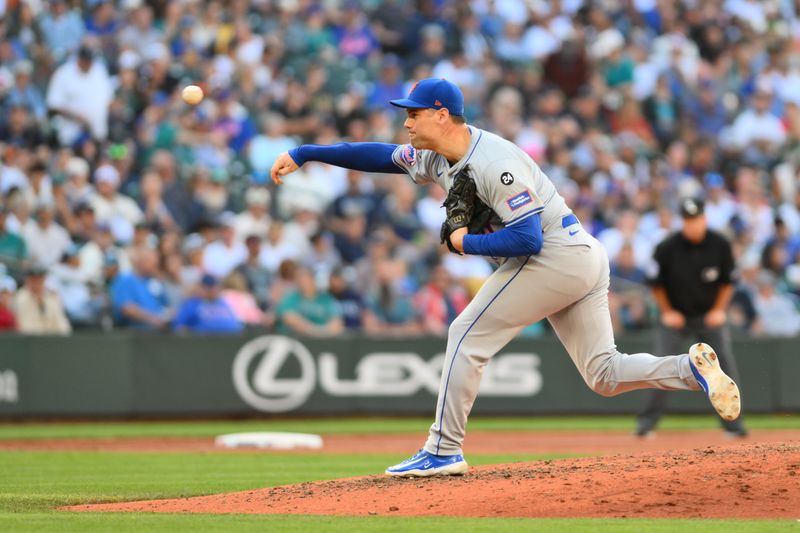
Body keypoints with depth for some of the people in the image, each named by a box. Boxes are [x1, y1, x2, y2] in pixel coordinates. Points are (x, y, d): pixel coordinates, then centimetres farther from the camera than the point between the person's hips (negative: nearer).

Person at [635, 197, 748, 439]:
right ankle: (647, 421, 0)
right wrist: (667, 312, -5)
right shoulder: (668, 247, -16)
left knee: (725, 363, -6)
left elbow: (727, 280, 2)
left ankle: (732, 423, 2)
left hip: (709, 316, 1)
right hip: (675, 315, -1)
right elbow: (657, 283, -3)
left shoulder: (720, 245, -11)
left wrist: (718, 310, -4)